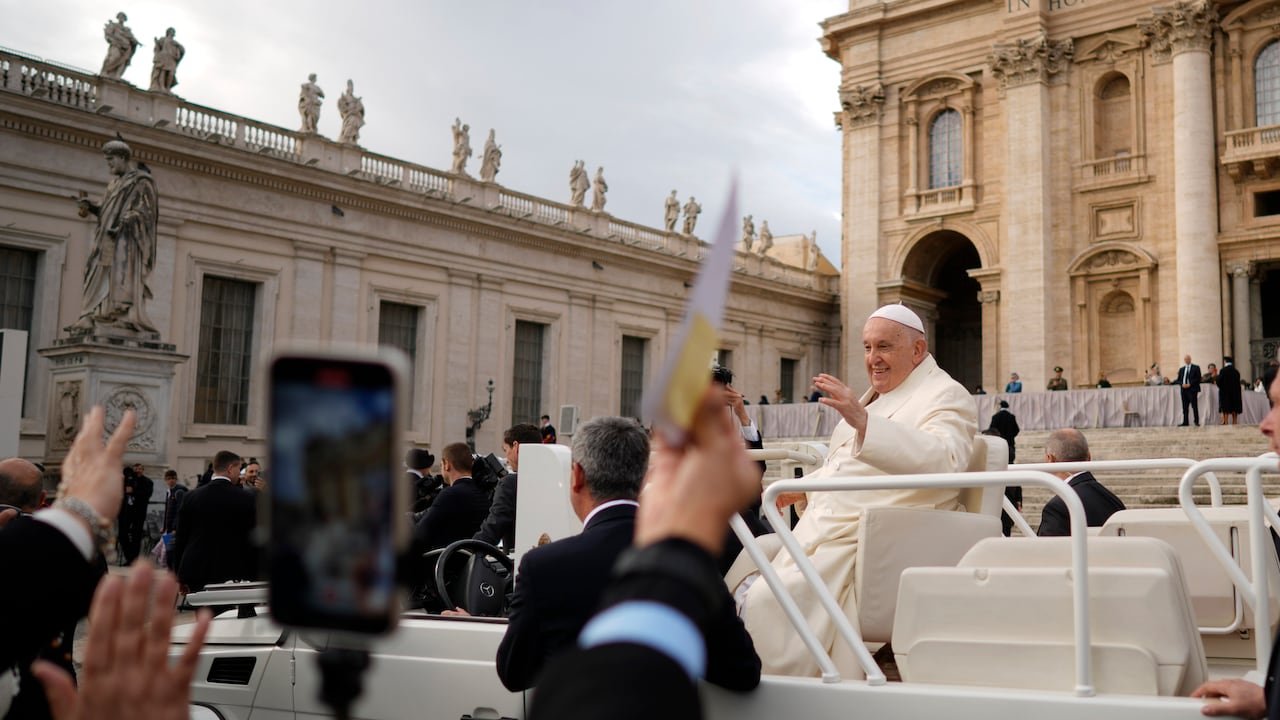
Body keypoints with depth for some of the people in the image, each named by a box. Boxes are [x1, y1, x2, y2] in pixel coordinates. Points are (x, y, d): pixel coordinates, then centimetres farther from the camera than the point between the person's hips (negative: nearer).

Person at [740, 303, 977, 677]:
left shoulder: (946, 395, -5)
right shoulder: (874, 397, 24)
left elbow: (942, 459, -28)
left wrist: (863, 421, -38)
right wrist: (800, 488, 27)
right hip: (822, 531, 10)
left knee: (769, 600, -24)